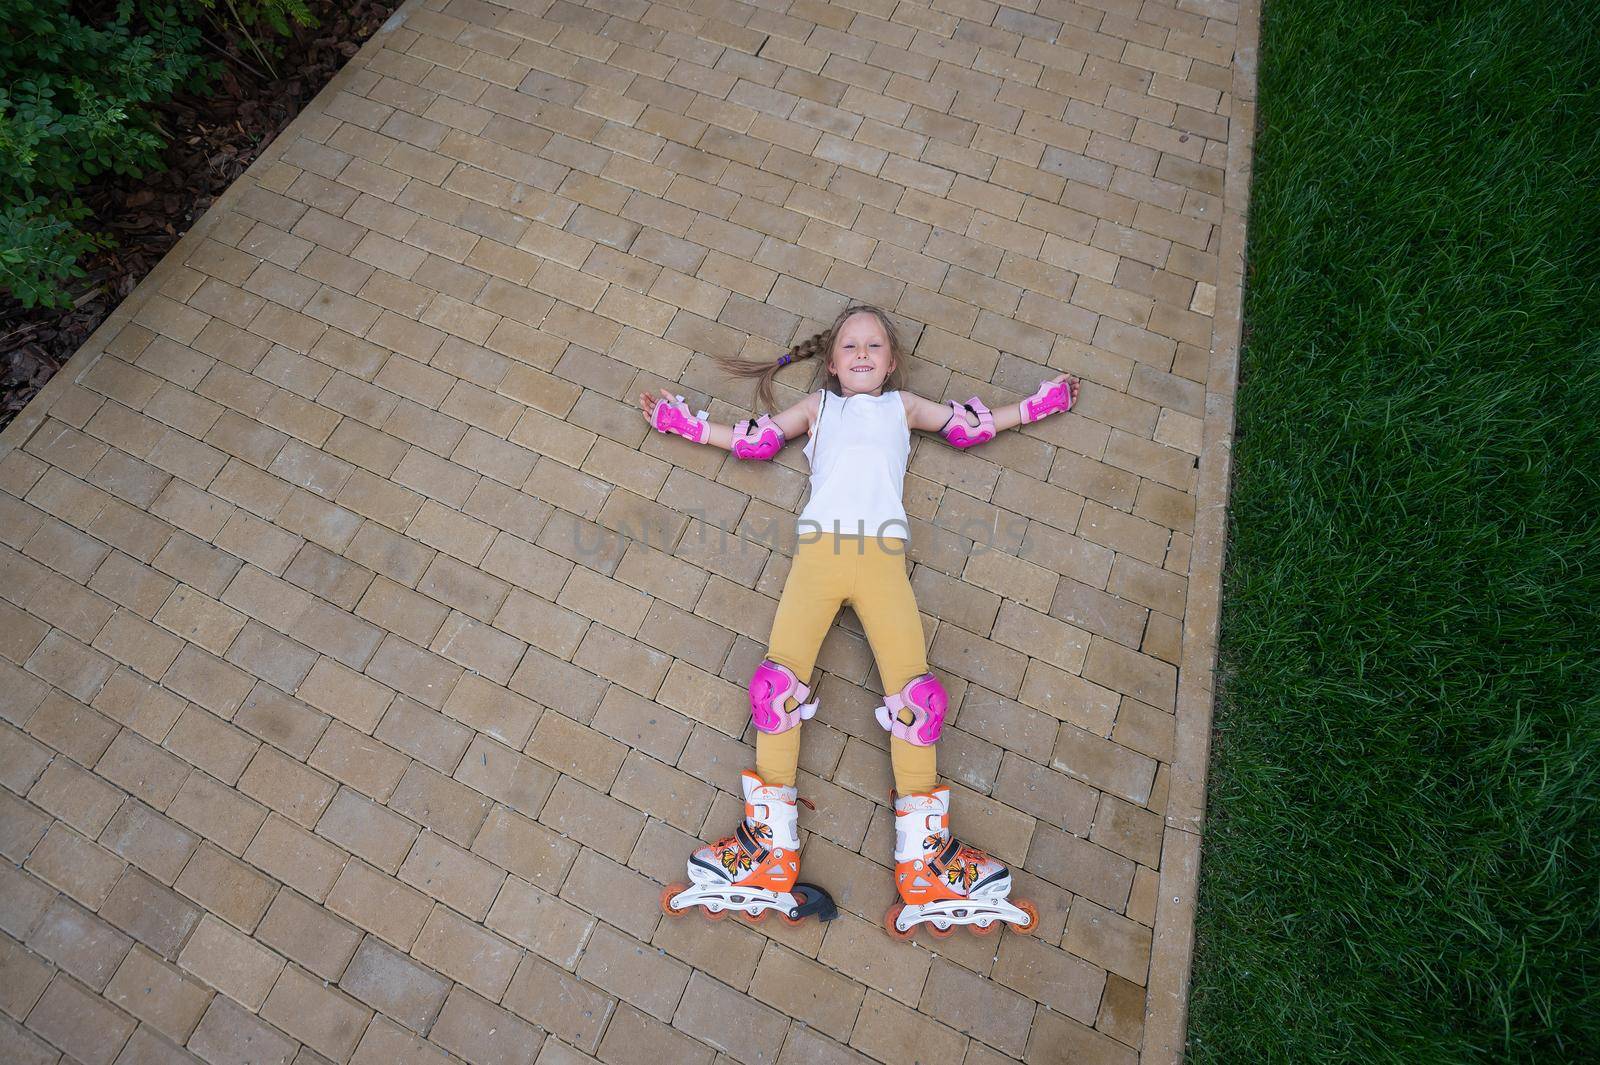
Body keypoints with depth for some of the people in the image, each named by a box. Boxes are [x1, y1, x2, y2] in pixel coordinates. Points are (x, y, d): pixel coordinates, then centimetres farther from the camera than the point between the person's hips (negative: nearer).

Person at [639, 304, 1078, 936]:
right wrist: (685, 424, 33)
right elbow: (755, 440, 30)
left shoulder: (903, 405, 32)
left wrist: (1036, 404, 38)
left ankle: (924, 863, -8)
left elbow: (970, 426, 34)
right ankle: (771, 849, -10)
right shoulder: (818, 406, 31)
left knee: (914, 682, -14)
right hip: (818, 547, 0)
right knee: (781, 674, -16)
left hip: (883, 553, 0)